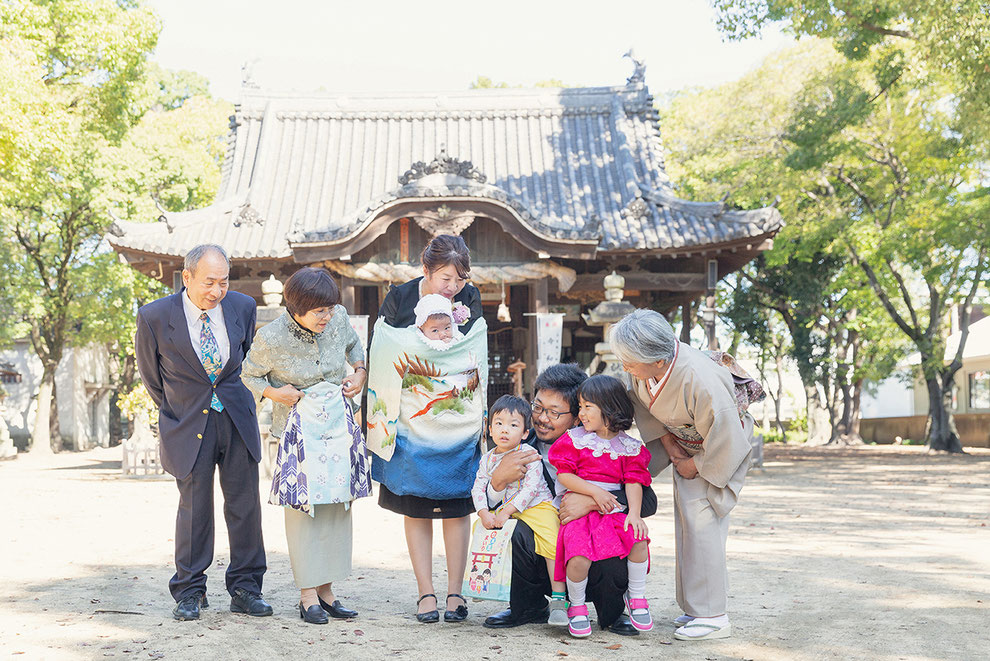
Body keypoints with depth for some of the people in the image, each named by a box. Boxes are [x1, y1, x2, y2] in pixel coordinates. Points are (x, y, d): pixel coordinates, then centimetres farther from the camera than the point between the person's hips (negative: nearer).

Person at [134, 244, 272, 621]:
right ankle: (189, 593, 15)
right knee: (194, 507, 1)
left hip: (237, 419, 3)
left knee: (245, 504, 4)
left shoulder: (243, 307, -2)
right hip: (189, 423, -3)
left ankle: (244, 589, 15)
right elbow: (150, 374, 5)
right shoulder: (155, 317, -11)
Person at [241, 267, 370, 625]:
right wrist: (273, 392, -15)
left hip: (338, 419, 5)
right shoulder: (271, 339, -15)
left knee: (337, 502, 5)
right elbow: (250, 374, 2)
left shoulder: (338, 318, -4)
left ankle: (326, 589, 14)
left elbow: (354, 343, 19)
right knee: (302, 504, -5)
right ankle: (307, 594, 4)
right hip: (298, 425, -4)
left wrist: (360, 371, 3)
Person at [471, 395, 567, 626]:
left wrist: (507, 512, -23)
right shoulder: (488, 459, 7)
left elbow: (531, 488, -19)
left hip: (537, 505, -6)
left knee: (552, 542, -26)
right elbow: (478, 487, 4)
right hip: (504, 510, 6)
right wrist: (484, 513, -14)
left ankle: (558, 599, -22)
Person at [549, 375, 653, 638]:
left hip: (614, 510, 2)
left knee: (638, 538, -25)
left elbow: (634, 481, 1)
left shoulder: (629, 446, 8)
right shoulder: (575, 438, 5)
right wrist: (595, 491, -14)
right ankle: (576, 606, 1)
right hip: (579, 510, -2)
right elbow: (564, 475, -2)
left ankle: (636, 596, 0)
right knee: (579, 556, -27)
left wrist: (634, 513, -15)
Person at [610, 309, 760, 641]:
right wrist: (669, 445, -6)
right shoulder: (644, 367, -22)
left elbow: (726, 441, -30)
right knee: (685, 517, 6)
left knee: (701, 518, -14)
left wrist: (695, 466, -15)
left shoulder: (702, 383, -42)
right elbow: (645, 404, 1)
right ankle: (694, 606, 15)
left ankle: (712, 615, -7)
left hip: (721, 448, -7)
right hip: (682, 438, 7)